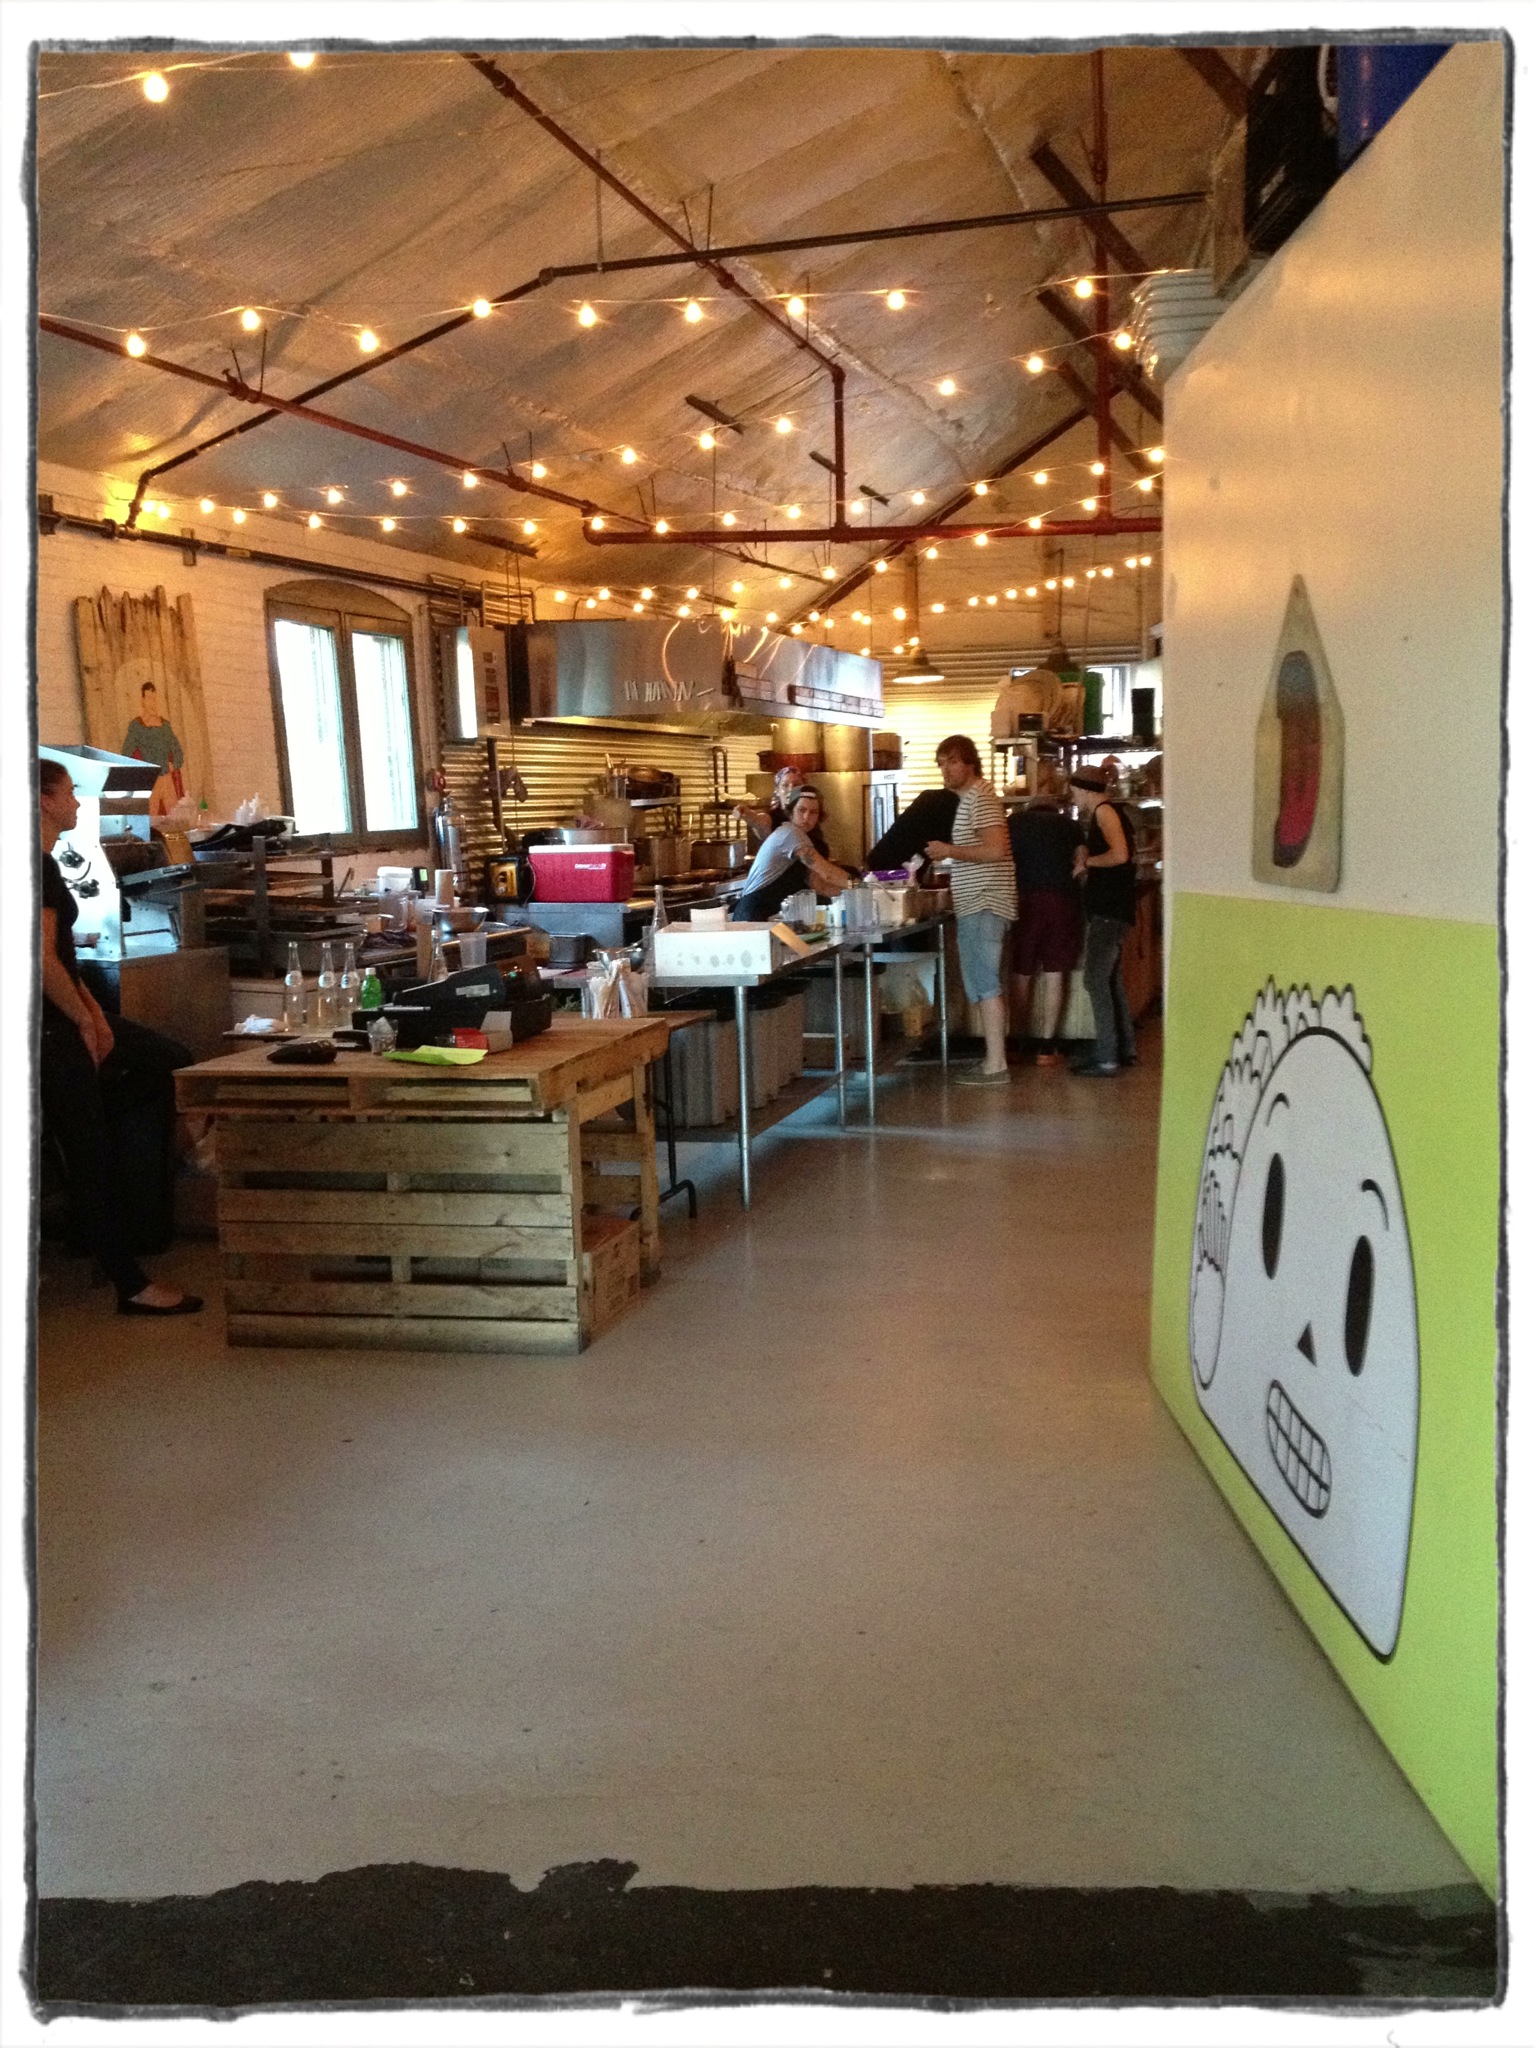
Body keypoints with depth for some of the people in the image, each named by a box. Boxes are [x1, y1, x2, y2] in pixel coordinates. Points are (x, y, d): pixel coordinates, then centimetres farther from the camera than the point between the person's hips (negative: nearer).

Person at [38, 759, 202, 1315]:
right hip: (52, 1031, -10)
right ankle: (132, 1285, 0)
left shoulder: (45, 864, 14)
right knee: (90, 1157, -6)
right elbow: (44, 959, -23)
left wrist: (94, 1012, 7)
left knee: (172, 1063, 15)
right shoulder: (37, 866, -17)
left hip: (69, 1021, 10)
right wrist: (85, 1022, -13)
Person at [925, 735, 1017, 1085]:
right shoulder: (966, 798, 19)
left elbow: (996, 849, -23)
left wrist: (950, 851, -18)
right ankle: (997, 1056, 18)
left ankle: (995, 1065, -8)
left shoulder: (980, 798, -13)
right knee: (988, 985, 12)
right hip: (979, 903, 11)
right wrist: (946, 850, 14)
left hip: (983, 904, -11)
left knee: (984, 985, -9)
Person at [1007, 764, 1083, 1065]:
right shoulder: (1067, 825, 9)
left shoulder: (1014, 822, 8)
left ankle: (1021, 1041, 17)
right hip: (1061, 899, 0)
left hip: (1024, 899, 0)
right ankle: (1048, 1046, 0)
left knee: (1022, 974, 10)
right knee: (1054, 974, 2)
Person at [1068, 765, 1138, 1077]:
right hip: (1111, 908, 10)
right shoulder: (1111, 812, 18)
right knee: (1110, 978, 15)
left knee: (1095, 979, -10)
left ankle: (1106, 1057, -10)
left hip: (1109, 911, -10)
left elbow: (1119, 854, -26)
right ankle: (1125, 1049, 21)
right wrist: (1087, 865, 5)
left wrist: (1088, 861, -11)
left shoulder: (1105, 811, -12)